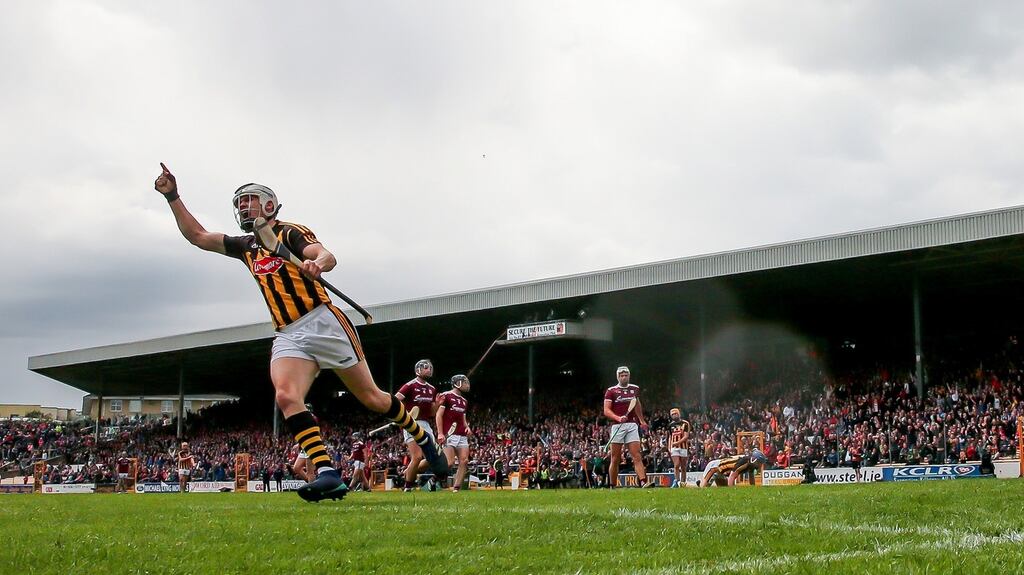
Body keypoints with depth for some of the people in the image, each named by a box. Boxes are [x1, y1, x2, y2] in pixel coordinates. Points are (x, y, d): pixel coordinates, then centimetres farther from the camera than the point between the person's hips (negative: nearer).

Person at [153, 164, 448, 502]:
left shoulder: (290, 233, 1)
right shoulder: (245, 247, 21)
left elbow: (327, 256, -17)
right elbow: (197, 236, 26)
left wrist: (316, 263, -42)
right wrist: (172, 197, 15)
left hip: (324, 324, -5)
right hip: (288, 337, 5)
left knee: (371, 398, 1)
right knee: (286, 397, -24)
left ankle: (423, 439, 26)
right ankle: (327, 474, -32)